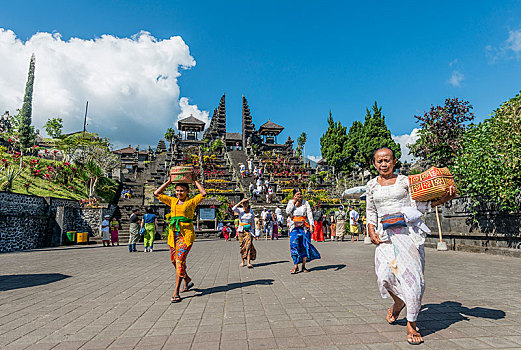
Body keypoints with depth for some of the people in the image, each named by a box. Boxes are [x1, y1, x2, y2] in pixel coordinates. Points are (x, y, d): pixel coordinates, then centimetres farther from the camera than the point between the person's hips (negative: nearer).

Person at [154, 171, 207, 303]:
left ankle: (176, 292, -9)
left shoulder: (191, 202, 1)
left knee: (180, 260, -13)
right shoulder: (172, 201, 13)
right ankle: (187, 280, 37)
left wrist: (195, 180, -4)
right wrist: (169, 181, 10)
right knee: (174, 260, 13)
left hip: (186, 234, -6)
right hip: (173, 233, 6)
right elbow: (157, 194, 15)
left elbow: (203, 193, -14)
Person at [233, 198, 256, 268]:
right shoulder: (240, 210, -1)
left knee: (249, 245, -11)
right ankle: (242, 261, 18)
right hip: (241, 230, 0)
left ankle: (248, 262, -15)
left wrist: (254, 229, 9)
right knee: (242, 245, 5)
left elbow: (253, 221, 12)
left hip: (249, 230, 0)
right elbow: (234, 209, -23)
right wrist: (241, 202, -20)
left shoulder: (251, 212, 3)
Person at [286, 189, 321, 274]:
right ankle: (295, 266, -6)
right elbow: (288, 212, -8)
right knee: (294, 245, -10)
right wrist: (294, 202, -10)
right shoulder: (291, 202, 7)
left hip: (304, 226, 0)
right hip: (294, 227, 0)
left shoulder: (305, 203, 4)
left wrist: (311, 225, -12)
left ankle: (303, 266, 11)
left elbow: (309, 214, -1)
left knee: (305, 246, 1)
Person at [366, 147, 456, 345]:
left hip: (408, 230, -1)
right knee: (385, 274, -10)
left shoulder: (405, 181, 8)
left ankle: (411, 324, 13)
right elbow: (370, 211, 18)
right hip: (386, 234, 1)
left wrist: (444, 199, -7)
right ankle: (398, 302, 25)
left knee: (412, 275, -4)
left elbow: (418, 205, 5)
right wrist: (371, 231, 4)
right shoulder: (372, 185, 12)